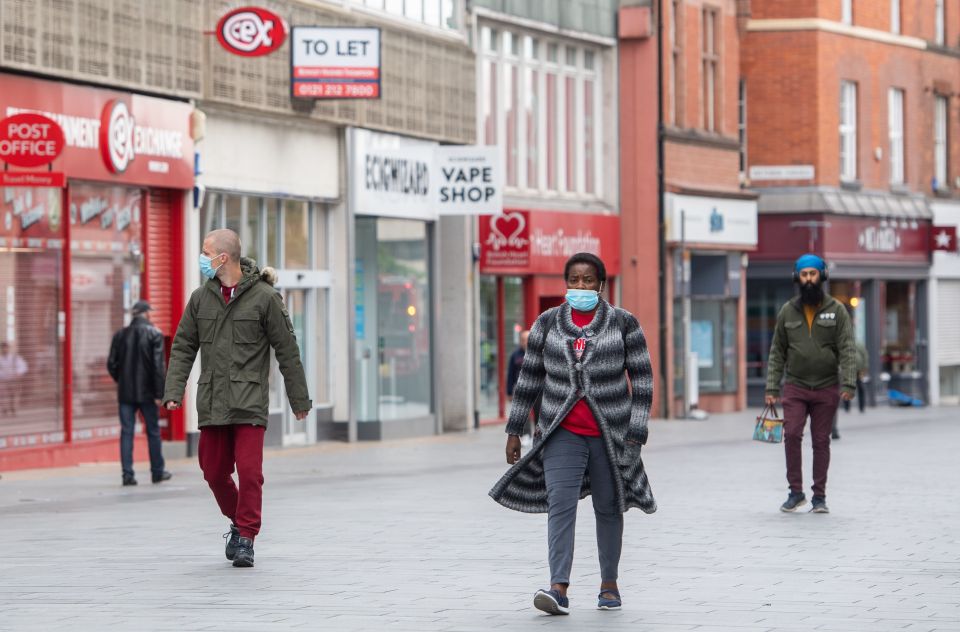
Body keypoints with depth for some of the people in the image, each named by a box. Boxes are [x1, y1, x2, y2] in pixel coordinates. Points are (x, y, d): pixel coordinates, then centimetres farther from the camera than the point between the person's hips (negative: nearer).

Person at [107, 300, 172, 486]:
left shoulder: (120, 335, 3)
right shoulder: (154, 334, -6)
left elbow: (111, 364, 2)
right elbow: (158, 365, -12)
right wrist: (160, 392, -10)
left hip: (125, 392, 2)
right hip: (146, 392, -2)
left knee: (126, 433, 3)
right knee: (153, 432, 10)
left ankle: (128, 474, -2)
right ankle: (157, 472, 16)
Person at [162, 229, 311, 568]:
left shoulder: (264, 297, -4)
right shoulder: (201, 297, 8)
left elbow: (287, 350, 0)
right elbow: (183, 347, 11)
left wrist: (299, 399, 2)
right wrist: (173, 391, -1)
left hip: (249, 401, -5)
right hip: (211, 404, 5)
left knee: (249, 471, -10)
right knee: (214, 471, 8)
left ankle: (246, 539, -2)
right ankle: (239, 522, 30)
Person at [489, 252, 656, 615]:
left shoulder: (623, 323, -1)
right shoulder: (547, 323, 5)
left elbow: (642, 380, -1)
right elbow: (529, 378, 9)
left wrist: (636, 433, -8)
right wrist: (514, 430, 7)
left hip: (609, 432, -1)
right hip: (562, 433, 1)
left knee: (607, 507, 9)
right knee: (560, 504, -13)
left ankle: (609, 584, 25)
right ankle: (559, 589, -21)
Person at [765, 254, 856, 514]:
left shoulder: (836, 310, 1)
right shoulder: (788, 311, 6)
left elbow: (847, 350, -6)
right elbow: (777, 353, 8)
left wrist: (847, 384, -17)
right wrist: (772, 388, 2)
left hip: (826, 388, -1)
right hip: (795, 387, 1)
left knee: (821, 441, 4)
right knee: (792, 435, -12)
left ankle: (819, 497, 10)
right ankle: (795, 492, -2)